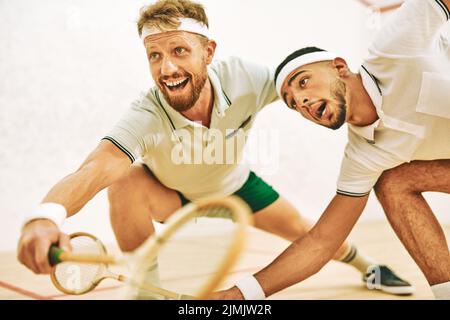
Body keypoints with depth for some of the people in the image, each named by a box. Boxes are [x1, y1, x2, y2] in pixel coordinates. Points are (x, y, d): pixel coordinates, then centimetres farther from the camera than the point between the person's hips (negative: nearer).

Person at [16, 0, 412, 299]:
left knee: (304, 231, 5)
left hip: (234, 184, 3)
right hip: (173, 195, -3)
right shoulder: (146, 117, -42)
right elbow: (96, 168, -59)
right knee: (127, 183, -34)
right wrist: (47, 214, -79)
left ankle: (366, 265, 43)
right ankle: (148, 288, -10)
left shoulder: (242, 77, -33)